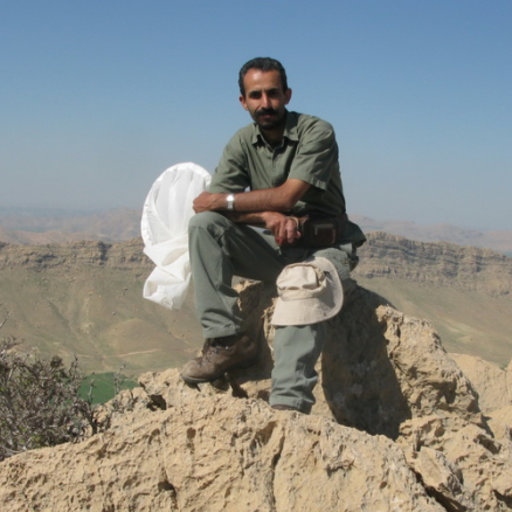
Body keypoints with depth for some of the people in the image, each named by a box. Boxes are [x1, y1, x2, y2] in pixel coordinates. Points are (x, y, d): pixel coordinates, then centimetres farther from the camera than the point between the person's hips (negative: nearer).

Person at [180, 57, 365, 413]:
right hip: (272, 247, 5)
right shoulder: (242, 143, 5)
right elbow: (212, 203, -6)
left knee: (304, 288, -38)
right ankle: (227, 340, -21)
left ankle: (289, 404, -48)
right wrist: (267, 216, -23)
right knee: (203, 225, -17)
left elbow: (287, 196, -20)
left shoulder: (317, 133, -10)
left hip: (321, 247, -5)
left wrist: (225, 201, -11)